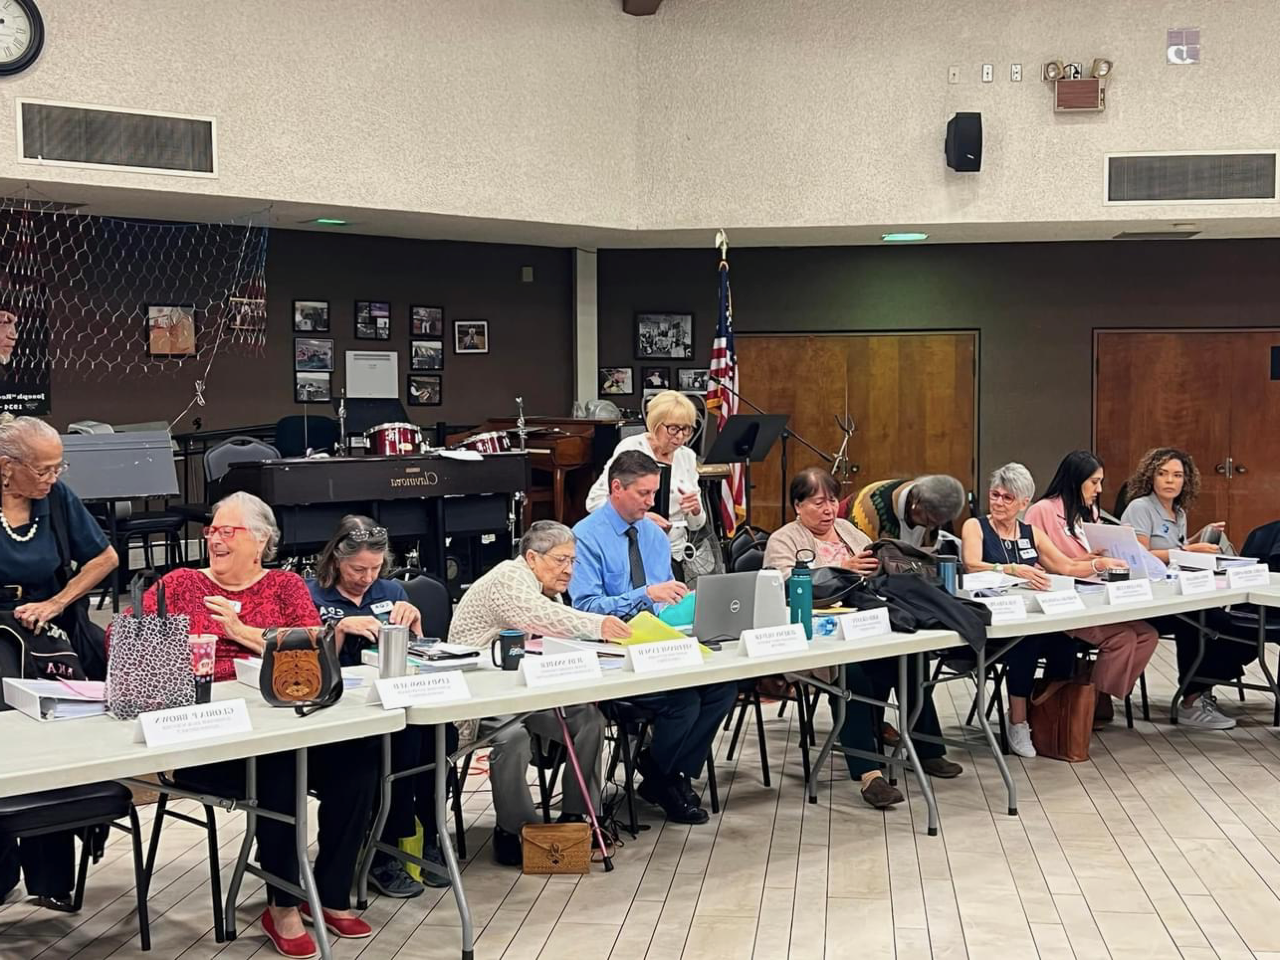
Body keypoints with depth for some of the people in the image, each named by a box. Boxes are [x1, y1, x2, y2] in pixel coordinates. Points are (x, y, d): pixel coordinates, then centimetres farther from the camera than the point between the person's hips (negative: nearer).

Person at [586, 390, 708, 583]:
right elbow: (595, 501, -11)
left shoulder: (687, 457, 9)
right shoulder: (631, 449, -5)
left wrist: (695, 510, -9)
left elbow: (695, 525, 14)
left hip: (674, 556, 5)